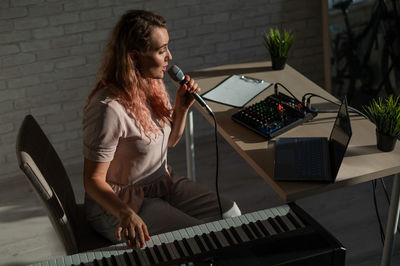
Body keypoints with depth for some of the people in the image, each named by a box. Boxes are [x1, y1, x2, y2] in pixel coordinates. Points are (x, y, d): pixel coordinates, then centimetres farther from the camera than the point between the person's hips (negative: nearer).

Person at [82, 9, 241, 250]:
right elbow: (93, 180, -27)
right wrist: (126, 214, -44)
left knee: (230, 214, 3)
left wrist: (181, 108, -9)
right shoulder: (109, 108, -31)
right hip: (117, 204, -8)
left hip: (162, 180, 9)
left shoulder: (153, 84, -3)